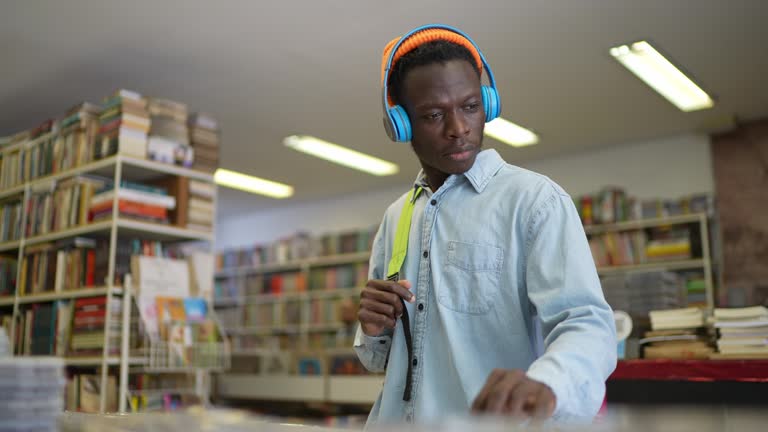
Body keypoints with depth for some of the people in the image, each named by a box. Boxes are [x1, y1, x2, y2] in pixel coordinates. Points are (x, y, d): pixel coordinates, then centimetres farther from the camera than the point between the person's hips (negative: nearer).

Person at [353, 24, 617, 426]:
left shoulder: (536, 199, -10)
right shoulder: (394, 218, 7)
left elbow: (585, 324, -22)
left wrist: (545, 384, -44)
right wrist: (374, 332, -9)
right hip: (396, 417, 5)